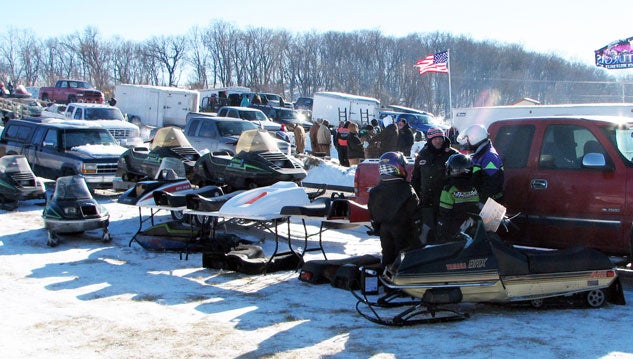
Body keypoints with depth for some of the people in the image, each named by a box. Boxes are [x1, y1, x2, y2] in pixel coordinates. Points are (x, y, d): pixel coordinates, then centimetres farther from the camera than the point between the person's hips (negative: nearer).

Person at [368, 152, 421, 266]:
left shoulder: (374, 192, -3)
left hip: (384, 230, 5)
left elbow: (372, 214, 6)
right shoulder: (407, 190, -17)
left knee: (387, 254, 15)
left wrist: (377, 228, 18)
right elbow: (414, 214, -13)